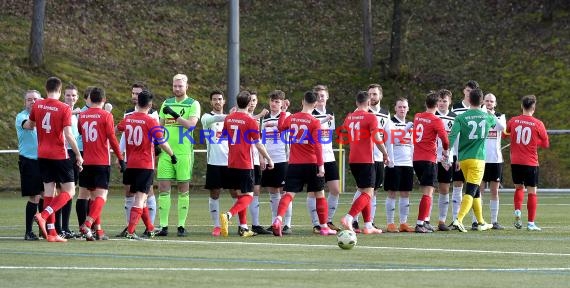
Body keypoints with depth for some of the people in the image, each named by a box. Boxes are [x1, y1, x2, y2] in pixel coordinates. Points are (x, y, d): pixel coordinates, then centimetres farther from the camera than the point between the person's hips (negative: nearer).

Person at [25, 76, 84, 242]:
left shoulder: (37, 106, 4)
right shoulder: (64, 109, -10)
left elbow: (28, 125, 21)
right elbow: (68, 134, -16)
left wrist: (26, 124, 46)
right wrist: (78, 155, -8)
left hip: (42, 155, 5)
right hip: (59, 155, -5)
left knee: (49, 190, 8)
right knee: (69, 190, 2)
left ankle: (51, 233, 6)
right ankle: (44, 215, -19)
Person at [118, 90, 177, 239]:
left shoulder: (128, 119, 4)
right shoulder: (151, 121, -11)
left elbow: (116, 130, 25)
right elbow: (162, 143, -9)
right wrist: (172, 155, 6)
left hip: (130, 164, 6)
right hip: (146, 165, -6)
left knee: (140, 197, 18)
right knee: (140, 197, -8)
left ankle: (150, 228, 29)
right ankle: (130, 231, -18)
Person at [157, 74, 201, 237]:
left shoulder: (193, 104, 1)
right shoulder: (166, 104, 14)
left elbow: (191, 124, -14)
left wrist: (175, 115, -20)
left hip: (184, 152, -4)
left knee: (184, 189, 1)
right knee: (163, 188, -3)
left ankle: (181, 226, 6)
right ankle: (163, 226, -1)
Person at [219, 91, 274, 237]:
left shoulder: (228, 119, 6)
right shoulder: (250, 121, -11)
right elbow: (258, 144, -8)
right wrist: (269, 159, 3)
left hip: (231, 164, 6)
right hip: (245, 164, -6)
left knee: (241, 195, 16)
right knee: (248, 196, -3)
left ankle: (243, 227, 13)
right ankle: (228, 215, -28)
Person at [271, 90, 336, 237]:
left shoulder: (292, 118, 1)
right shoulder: (314, 122, -10)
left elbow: (281, 127, 18)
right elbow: (317, 144, -15)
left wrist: (283, 112, 31)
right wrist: (321, 165, -14)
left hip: (294, 164, 3)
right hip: (311, 163, -3)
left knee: (289, 194, -1)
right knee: (319, 194, 12)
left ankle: (278, 219, -26)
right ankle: (324, 227, 17)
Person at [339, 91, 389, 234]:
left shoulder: (349, 117, 9)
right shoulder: (370, 117, -9)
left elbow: (341, 138, 20)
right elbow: (377, 139, -15)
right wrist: (385, 154, -4)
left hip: (352, 160, 7)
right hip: (366, 160, -7)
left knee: (364, 192, 16)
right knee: (367, 193, -7)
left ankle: (368, 225, 15)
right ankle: (348, 218, -25)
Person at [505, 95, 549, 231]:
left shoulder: (513, 121, -1)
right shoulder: (538, 124, -6)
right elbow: (545, 144, 4)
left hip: (515, 162, 3)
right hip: (531, 163, -3)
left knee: (519, 188, 22)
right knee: (532, 192, 2)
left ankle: (517, 211, 1)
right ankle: (531, 223, -1)